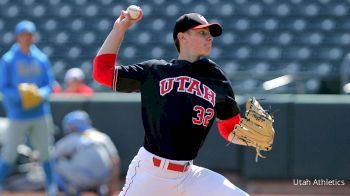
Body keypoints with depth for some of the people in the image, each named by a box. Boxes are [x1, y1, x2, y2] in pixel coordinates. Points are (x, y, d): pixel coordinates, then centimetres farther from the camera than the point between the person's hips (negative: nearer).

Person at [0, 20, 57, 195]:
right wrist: (20, 95, -25)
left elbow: (50, 84, 6)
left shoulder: (41, 59, 5)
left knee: (45, 151, 9)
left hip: (40, 114, 4)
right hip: (18, 115, -4)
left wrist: (41, 94, -16)